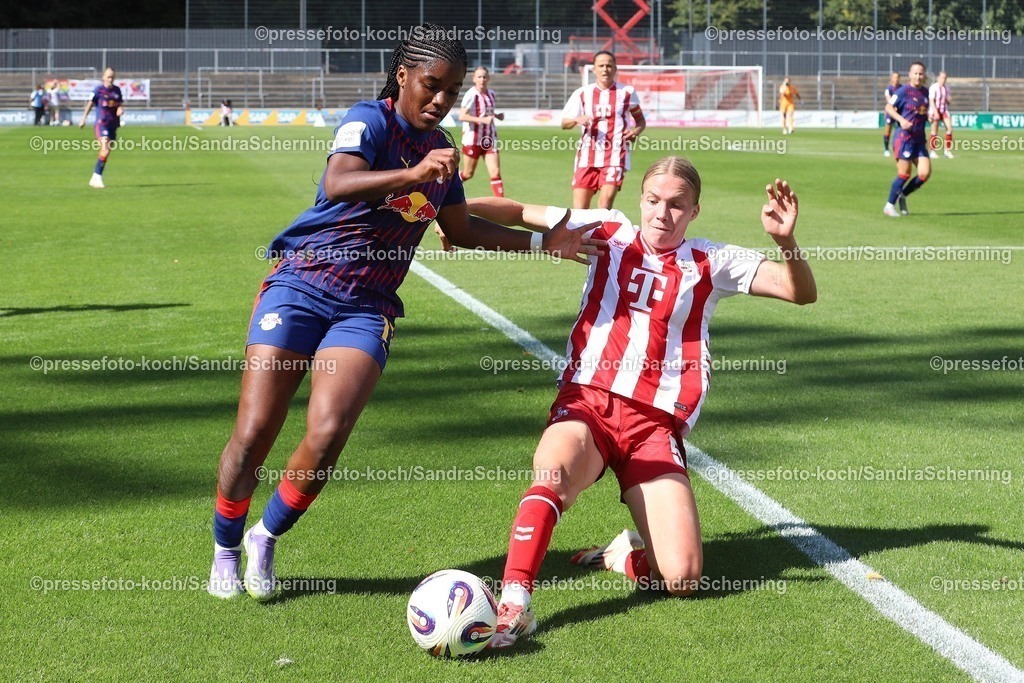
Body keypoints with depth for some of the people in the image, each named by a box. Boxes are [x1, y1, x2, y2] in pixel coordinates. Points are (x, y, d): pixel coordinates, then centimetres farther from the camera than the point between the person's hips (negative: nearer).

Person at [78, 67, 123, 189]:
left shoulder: (117, 90, 9)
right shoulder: (99, 90, -5)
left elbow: (120, 104, 18)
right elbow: (90, 103, 1)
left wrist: (120, 109, -5)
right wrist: (83, 119, 2)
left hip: (113, 124, 6)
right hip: (101, 124, -6)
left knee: (106, 152, 9)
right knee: (105, 150, -20)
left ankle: (95, 179, 20)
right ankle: (97, 177, -15)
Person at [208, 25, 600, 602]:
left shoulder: (441, 147, 11)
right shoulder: (372, 120, -10)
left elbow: (461, 229, 24)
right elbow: (338, 184, -30)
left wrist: (545, 242, 20)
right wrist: (413, 174, -45)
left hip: (366, 310, 4)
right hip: (301, 287, -4)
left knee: (326, 436, -16)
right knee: (254, 434, -9)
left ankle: (267, 538, 9)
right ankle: (226, 549, 17)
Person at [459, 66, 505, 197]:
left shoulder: (491, 94, 8)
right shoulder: (471, 94, -14)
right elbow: (462, 116, -22)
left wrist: (496, 116, 5)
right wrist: (483, 120, -29)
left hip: (489, 140, 5)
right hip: (472, 140, -5)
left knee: (496, 172, -7)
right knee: (468, 174, 8)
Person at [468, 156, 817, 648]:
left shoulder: (711, 264, 8)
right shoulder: (610, 233, 11)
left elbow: (802, 293, 2)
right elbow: (523, 213, 17)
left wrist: (786, 240, -16)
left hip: (655, 423, 0)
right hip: (586, 404, 0)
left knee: (681, 579, -14)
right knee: (553, 471, -39)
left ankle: (625, 553, 18)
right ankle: (512, 603, -39)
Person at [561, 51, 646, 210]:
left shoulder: (627, 92, 5)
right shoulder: (582, 93, 6)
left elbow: (640, 120, 16)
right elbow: (564, 124, 8)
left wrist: (636, 131, -6)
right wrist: (577, 120, -15)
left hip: (615, 155, -2)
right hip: (587, 156, 2)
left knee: (607, 199, -20)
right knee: (579, 208, 0)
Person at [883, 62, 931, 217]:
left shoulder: (925, 92, 12)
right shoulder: (903, 91, -9)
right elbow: (888, 107, -12)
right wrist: (901, 120, -24)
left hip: (919, 140, 6)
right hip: (904, 138, -6)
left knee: (925, 173, -3)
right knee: (904, 174, -5)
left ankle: (903, 195, 19)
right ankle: (890, 205, 12)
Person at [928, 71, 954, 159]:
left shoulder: (946, 88, 11)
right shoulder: (933, 87, -9)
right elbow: (931, 101, -13)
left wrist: (948, 100, -5)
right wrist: (935, 112, -21)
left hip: (944, 110, 6)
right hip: (935, 110, -6)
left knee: (949, 128, -9)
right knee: (934, 132, -2)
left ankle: (947, 150, -3)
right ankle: (932, 151, 8)